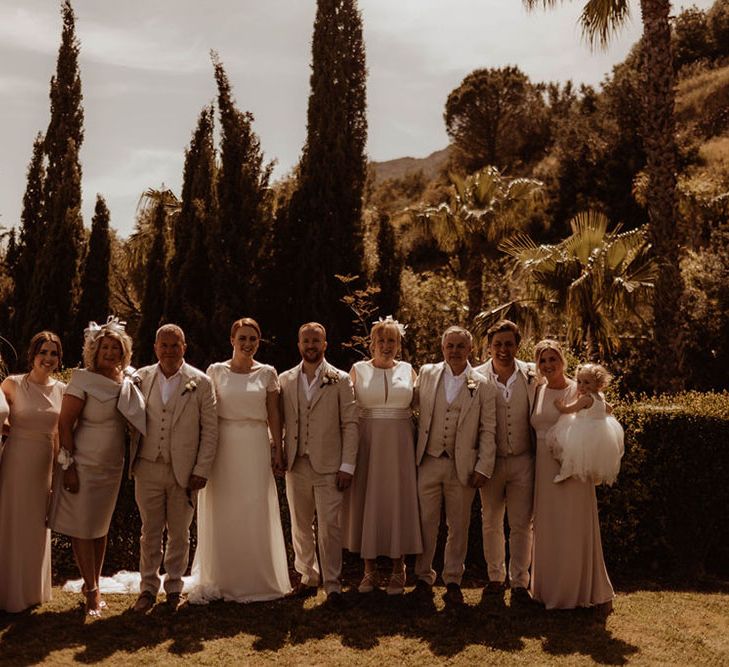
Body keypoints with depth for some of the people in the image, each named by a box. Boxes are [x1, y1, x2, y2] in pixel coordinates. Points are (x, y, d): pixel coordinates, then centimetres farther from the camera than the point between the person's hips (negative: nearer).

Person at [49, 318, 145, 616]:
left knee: (100, 527, 14)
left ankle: (93, 584, 27)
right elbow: (65, 424, -14)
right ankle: (91, 590, 14)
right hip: (83, 465, -5)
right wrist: (68, 466, -17)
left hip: (112, 466, 5)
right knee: (82, 527, 2)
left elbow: (133, 418, 17)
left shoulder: (128, 382, 2)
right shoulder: (84, 380, -13)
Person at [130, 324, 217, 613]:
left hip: (184, 471, -1)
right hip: (148, 469, 1)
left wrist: (202, 470, -6)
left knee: (179, 533, 11)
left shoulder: (201, 382, -2)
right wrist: (130, 462, 0)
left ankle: (174, 586, 26)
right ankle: (148, 587, 24)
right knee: (150, 532, 10)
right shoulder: (141, 378, 3)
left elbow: (210, 430, -2)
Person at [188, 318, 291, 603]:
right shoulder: (216, 371, 3)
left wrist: (278, 450, 1)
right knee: (222, 514, 5)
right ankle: (219, 580, 17)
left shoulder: (267, 373, 5)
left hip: (255, 448, 0)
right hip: (223, 447, 0)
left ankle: (255, 579, 17)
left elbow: (274, 414, 6)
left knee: (256, 513, 4)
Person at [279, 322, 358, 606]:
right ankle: (307, 577, 24)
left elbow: (350, 425, -1)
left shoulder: (341, 380, 1)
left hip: (328, 465, -3)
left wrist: (347, 466, -7)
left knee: (329, 526, -5)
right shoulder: (285, 379, 9)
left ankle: (332, 584, 6)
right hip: (296, 465, 3)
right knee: (300, 526, 11)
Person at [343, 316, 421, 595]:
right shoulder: (358, 370, 2)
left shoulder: (407, 370, 6)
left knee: (398, 500, 4)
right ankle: (370, 569, 16)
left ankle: (397, 569, 17)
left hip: (399, 445, 1)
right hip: (367, 443, 0)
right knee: (366, 500, 4)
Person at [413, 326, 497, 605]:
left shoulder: (483, 386, -1)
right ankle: (424, 577, 22)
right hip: (428, 463, 1)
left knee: (459, 526, 8)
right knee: (426, 522, 7)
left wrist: (483, 468, -5)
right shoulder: (427, 374, 4)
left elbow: (488, 431, 0)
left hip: (463, 466, -1)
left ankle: (453, 581, 22)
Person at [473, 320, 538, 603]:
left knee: (521, 525, 5)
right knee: (491, 523, 12)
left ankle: (519, 582, 17)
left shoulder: (532, 376, -2)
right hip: (490, 461, 1)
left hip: (522, 461, 0)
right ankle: (495, 577, 27)